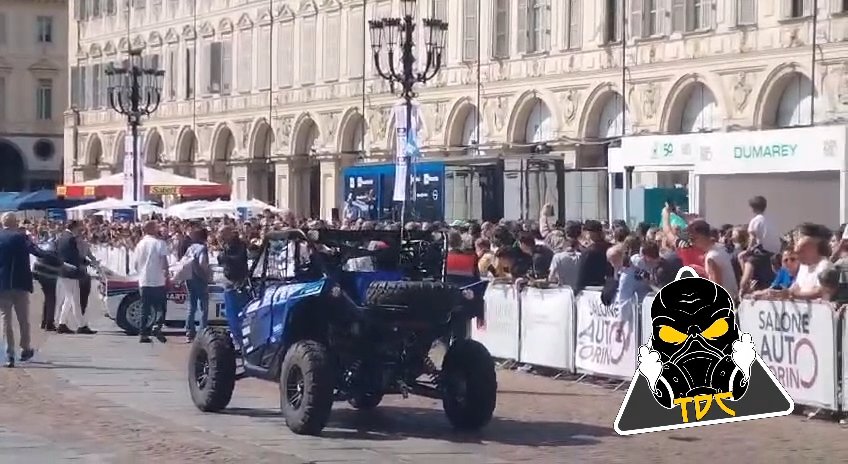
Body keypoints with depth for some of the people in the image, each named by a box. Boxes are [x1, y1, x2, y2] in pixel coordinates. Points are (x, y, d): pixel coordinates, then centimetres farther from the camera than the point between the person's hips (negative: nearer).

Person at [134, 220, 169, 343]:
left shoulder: (140, 244, 10)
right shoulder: (160, 243, -7)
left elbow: (136, 265, 13)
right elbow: (164, 262, -13)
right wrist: (166, 275, -3)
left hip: (144, 282, 5)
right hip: (158, 281, -5)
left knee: (145, 309, 8)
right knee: (160, 306, 5)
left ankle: (143, 334, 4)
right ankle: (157, 326, -15)